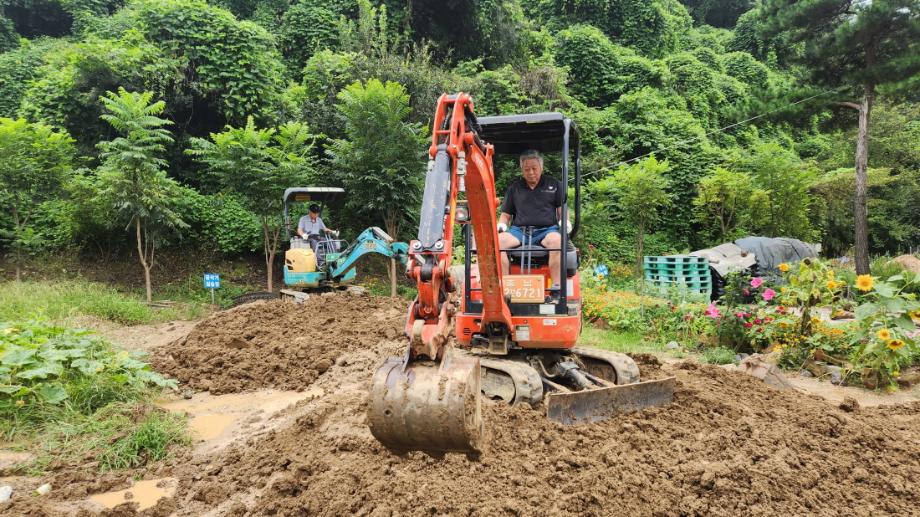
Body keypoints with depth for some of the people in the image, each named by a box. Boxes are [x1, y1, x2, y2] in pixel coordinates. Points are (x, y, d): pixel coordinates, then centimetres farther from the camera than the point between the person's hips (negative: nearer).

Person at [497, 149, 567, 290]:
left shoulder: (554, 185, 17)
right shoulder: (514, 188, 21)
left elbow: (562, 208, 15)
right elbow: (506, 214, 22)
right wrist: (501, 224, 0)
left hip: (546, 230, -1)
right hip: (519, 230, 2)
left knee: (557, 240, -38)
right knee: (498, 240, -30)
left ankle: (557, 286, -37)